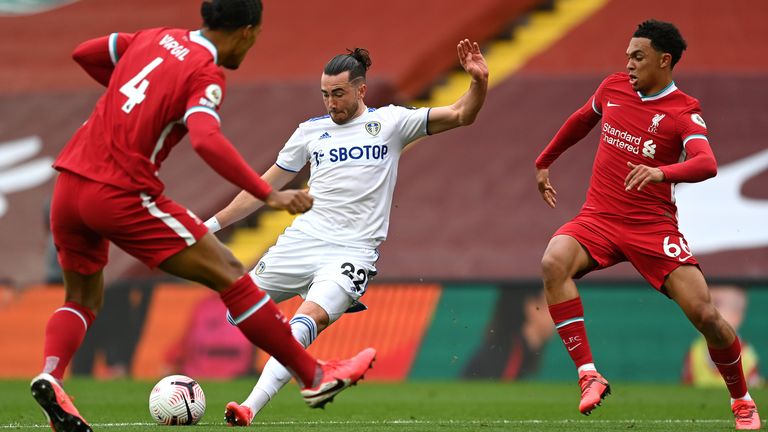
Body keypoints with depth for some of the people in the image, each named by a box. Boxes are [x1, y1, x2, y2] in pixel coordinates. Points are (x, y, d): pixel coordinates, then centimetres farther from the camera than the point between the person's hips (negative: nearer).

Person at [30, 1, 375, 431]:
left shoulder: (155, 39, 14)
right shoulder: (206, 75, -7)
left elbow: (83, 53, 27)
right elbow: (206, 140, -25)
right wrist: (269, 194, -25)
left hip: (69, 184, 7)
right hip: (122, 194, -7)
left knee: (83, 299, 23)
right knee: (231, 277, 1)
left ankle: (50, 376, -5)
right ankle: (314, 376, 5)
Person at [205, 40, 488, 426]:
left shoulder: (389, 122, 3)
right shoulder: (311, 130, 11)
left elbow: (460, 116, -2)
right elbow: (266, 186, 18)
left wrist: (478, 82, -22)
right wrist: (213, 224, 16)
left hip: (352, 252, -5)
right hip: (301, 241, 5)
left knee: (310, 318, -28)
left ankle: (251, 408, -37)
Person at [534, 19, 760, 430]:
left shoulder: (683, 111, -9)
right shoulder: (613, 87, 6)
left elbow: (707, 164, -27)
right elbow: (581, 121, 28)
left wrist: (661, 172, -45)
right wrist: (544, 162, 34)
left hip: (653, 226, -3)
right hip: (598, 218, 3)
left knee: (704, 314, -12)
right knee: (553, 263, -29)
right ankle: (588, 374, -29)